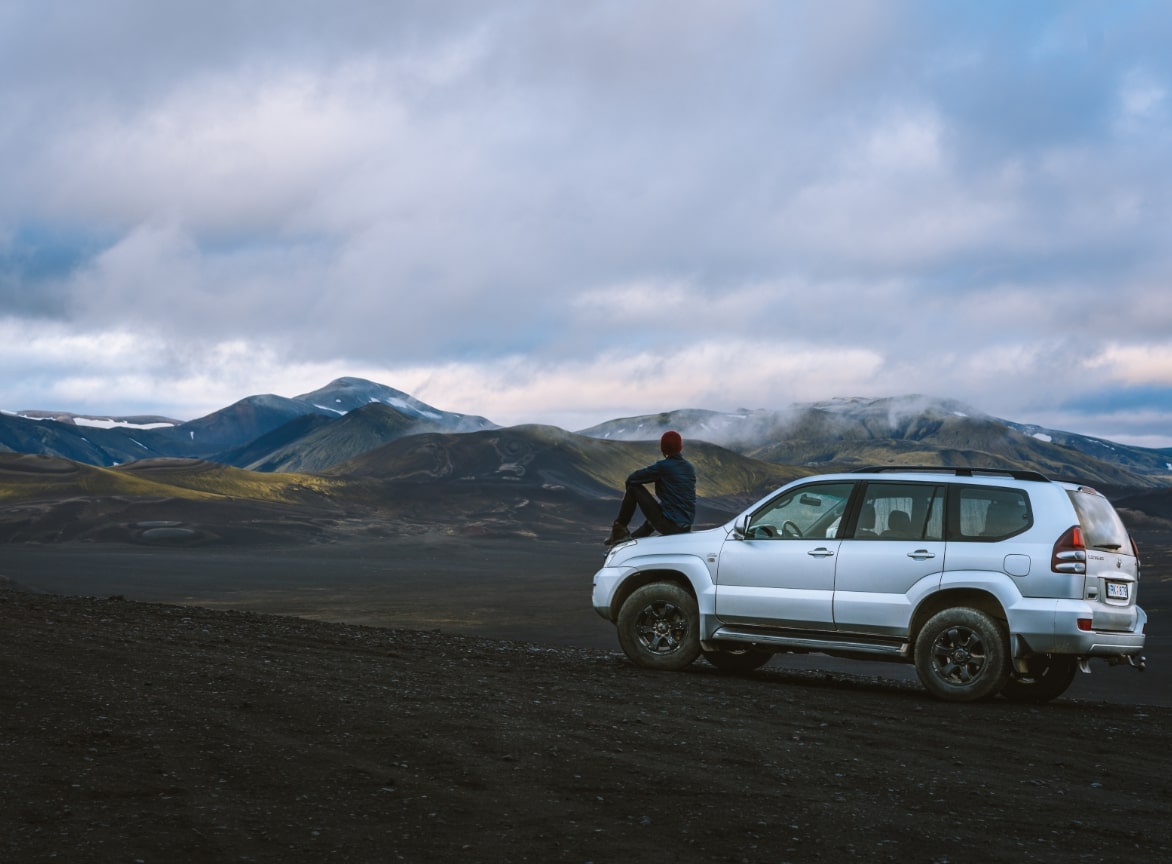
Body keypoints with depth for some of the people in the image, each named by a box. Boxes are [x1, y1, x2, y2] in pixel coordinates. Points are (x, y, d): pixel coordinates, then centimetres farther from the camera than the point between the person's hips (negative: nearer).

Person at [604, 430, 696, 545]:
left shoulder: (663, 466, -11)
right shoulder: (690, 468, 9)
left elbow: (631, 479, -4)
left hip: (667, 525, -7)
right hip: (685, 529, 7)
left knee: (633, 487, 6)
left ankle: (619, 529, 13)